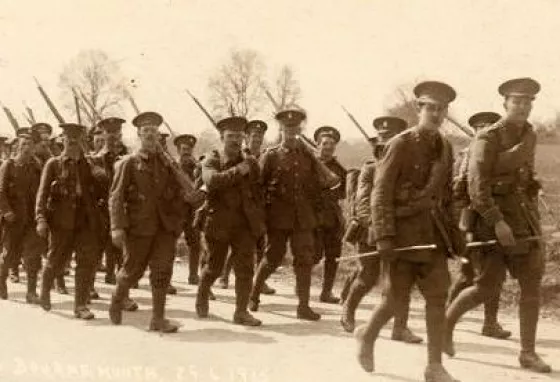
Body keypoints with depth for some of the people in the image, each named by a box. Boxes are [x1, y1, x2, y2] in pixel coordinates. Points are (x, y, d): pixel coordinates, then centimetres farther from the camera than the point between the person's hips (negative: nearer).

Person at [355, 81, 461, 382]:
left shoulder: (445, 148, 10)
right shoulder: (400, 145, -8)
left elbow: (447, 195, 16)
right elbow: (381, 194, -12)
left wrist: (453, 233, 13)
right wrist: (384, 237, -18)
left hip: (434, 232, 5)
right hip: (403, 230, -5)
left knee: (437, 296, -1)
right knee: (397, 297, 2)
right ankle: (367, 335, 30)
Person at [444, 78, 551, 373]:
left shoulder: (530, 136, 12)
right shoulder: (488, 139, -11)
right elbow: (477, 185, -19)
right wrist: (497, 222, -26)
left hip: (524, 217, 6)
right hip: (493, 218, -6)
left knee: (532, 285, 0)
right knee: (488, 288, -3)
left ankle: (528, 352, 8)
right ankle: (446, 323, 21)